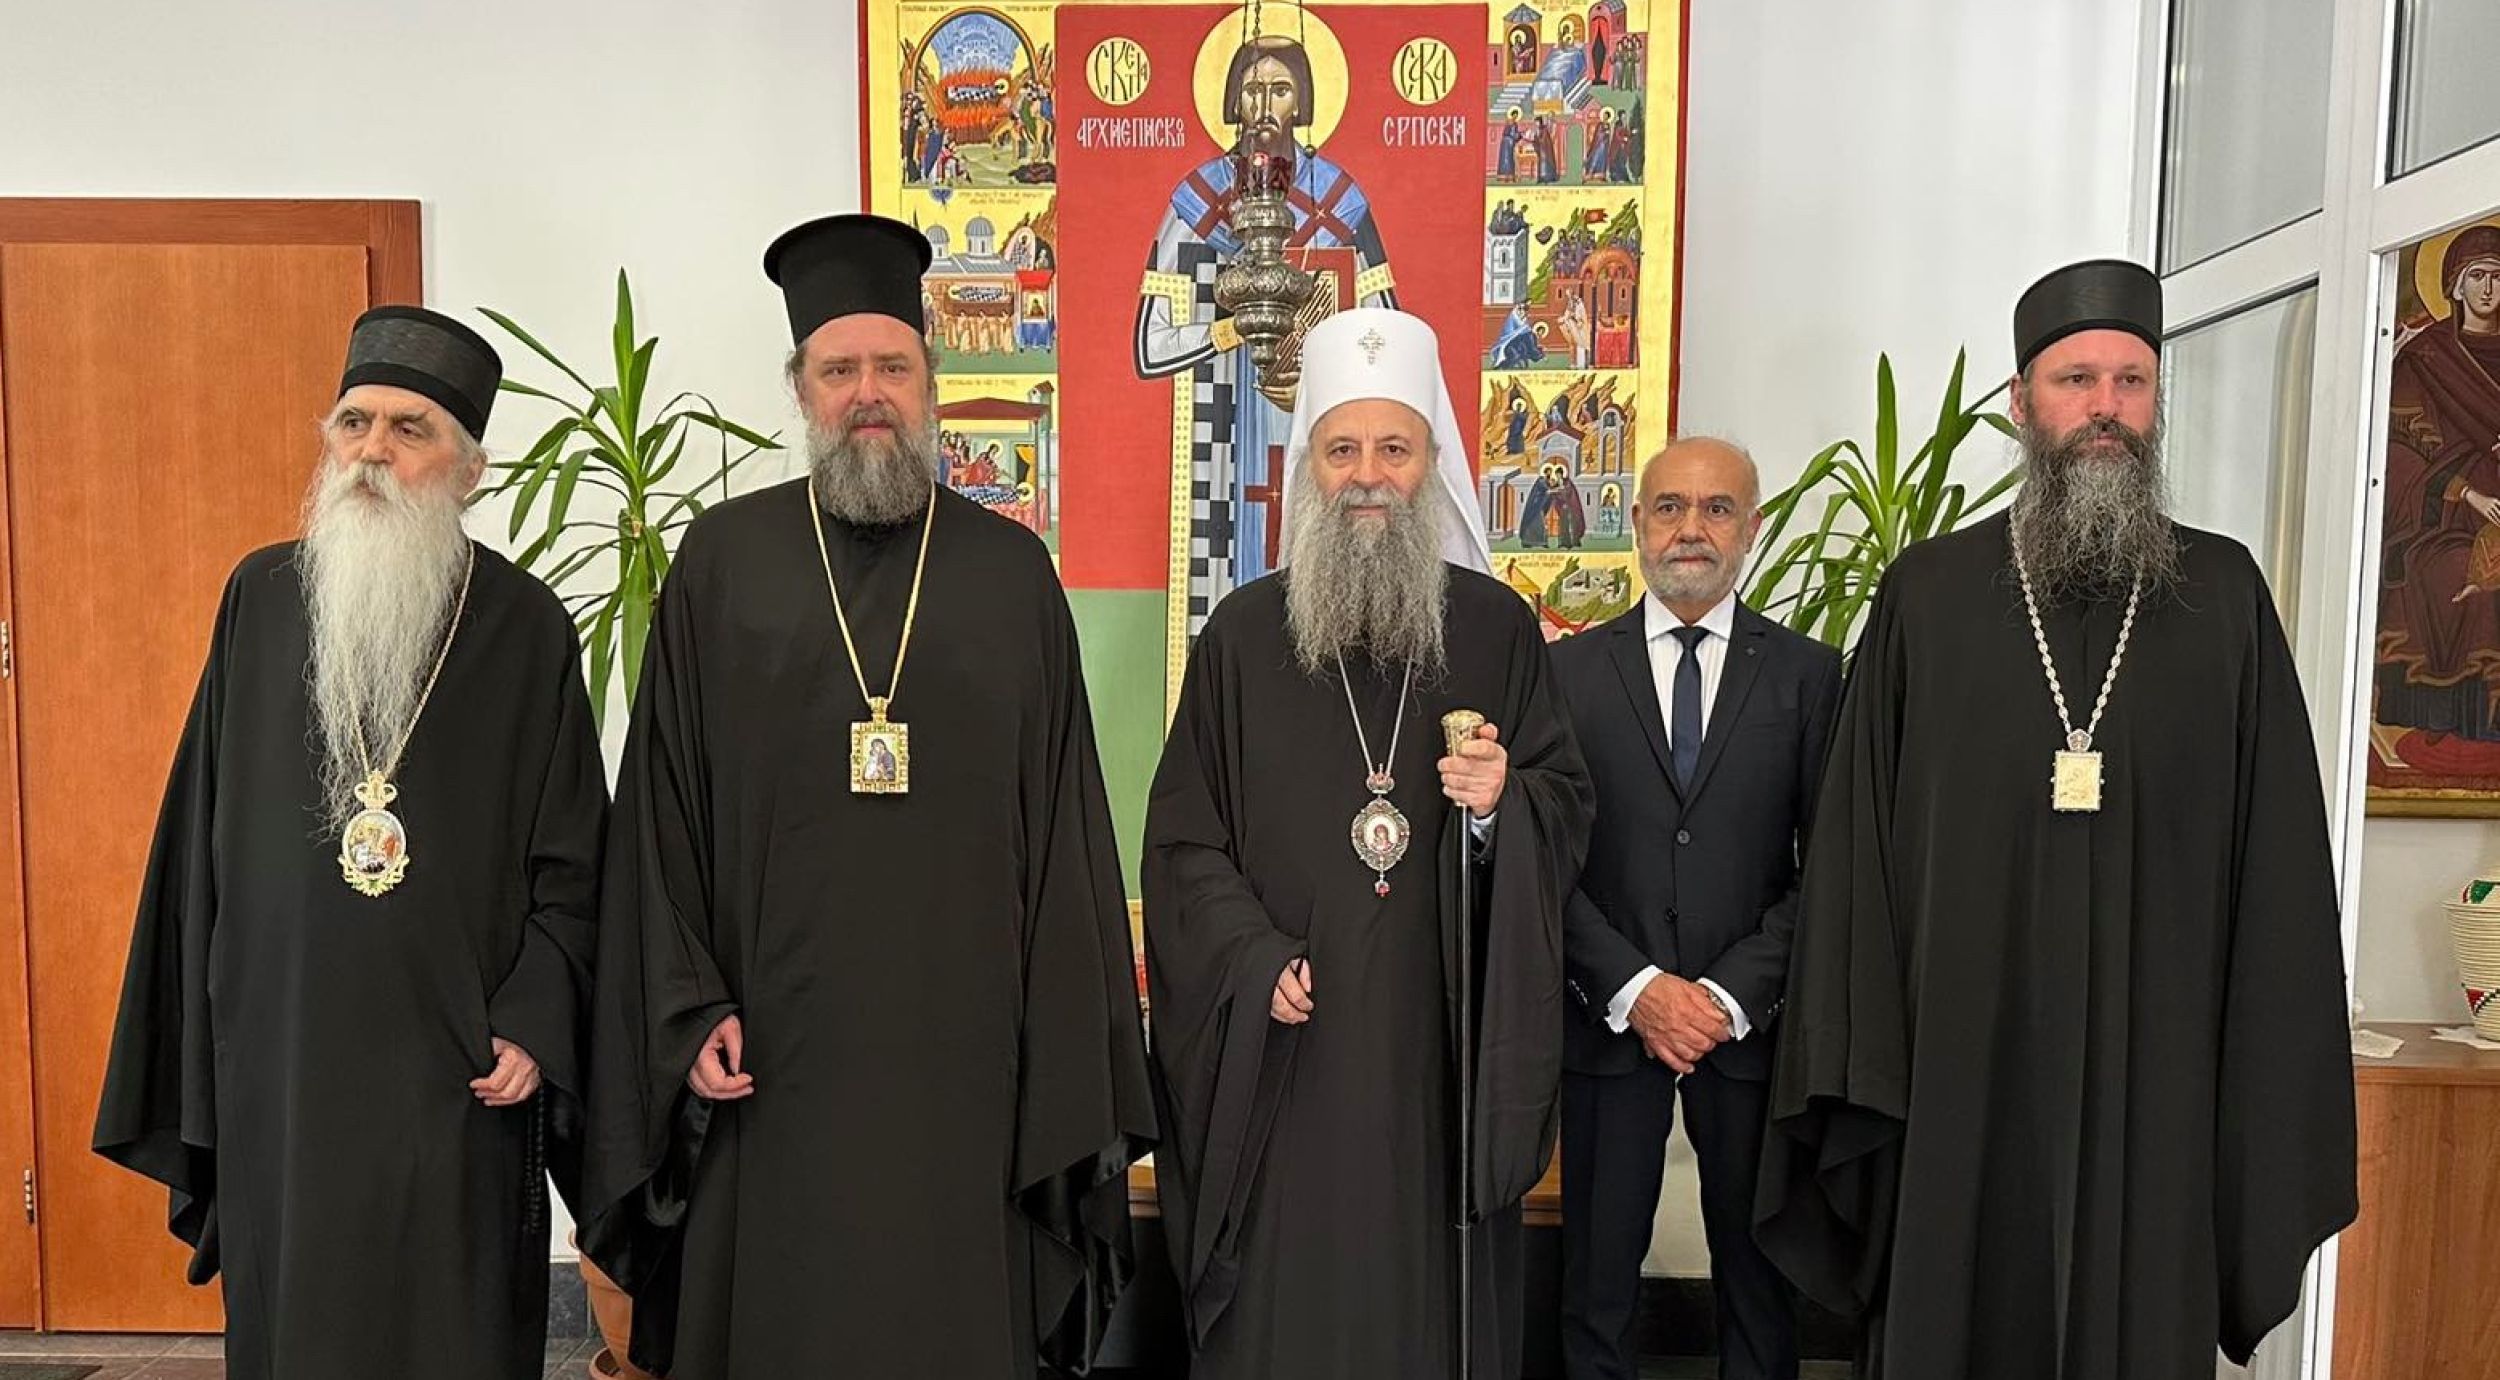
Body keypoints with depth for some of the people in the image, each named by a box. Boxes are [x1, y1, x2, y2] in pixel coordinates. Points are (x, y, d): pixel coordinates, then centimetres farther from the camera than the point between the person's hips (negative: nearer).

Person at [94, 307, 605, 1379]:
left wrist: (532, 1024, -10)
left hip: (454, 1069, -2)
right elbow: (203, 828, 8)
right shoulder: (261, 597, 3)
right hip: (278, 1051, 2)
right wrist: (200, 1037, 6)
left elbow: (569, 860, -2)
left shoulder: (524, 627, -4)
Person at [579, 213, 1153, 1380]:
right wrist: (689, 1009, -3)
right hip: (772, 1058, 0)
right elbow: (662, 813, 4)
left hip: (963, 1053, 0)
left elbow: (1065, 828, 3)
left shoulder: (1011, 570, 4)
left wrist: (1068, 1062, 1)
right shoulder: (722, 560, 3)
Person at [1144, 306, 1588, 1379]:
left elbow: (1569, 804, 7)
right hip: (1282, 1043, 0)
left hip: (1444, 1038, 1)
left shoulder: (1496, 627, 4)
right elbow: (1182, 838, 2)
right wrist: (1253, 961, -10)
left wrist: (1502, 806, -14)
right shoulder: (1242, 635, 3)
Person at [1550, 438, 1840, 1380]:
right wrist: (1634, 988, -10)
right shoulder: (1571, 668, 4)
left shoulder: (1807, 673, 4)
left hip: (1749, 1022, 0)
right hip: (1609, 1019, 0)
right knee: (1596, 1285, 8)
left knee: (1759, 1279, 11)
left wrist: (1733, 995, -9)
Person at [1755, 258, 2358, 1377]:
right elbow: (1856, 835, 0)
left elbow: (2279, 853, 3)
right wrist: (1859, 1063, -5)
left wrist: (2271, 1068, -2)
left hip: (2156, 1065, 1)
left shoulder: (2225, 594, 5)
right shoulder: (1929, 592, 2)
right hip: (1962, 1060, -1)